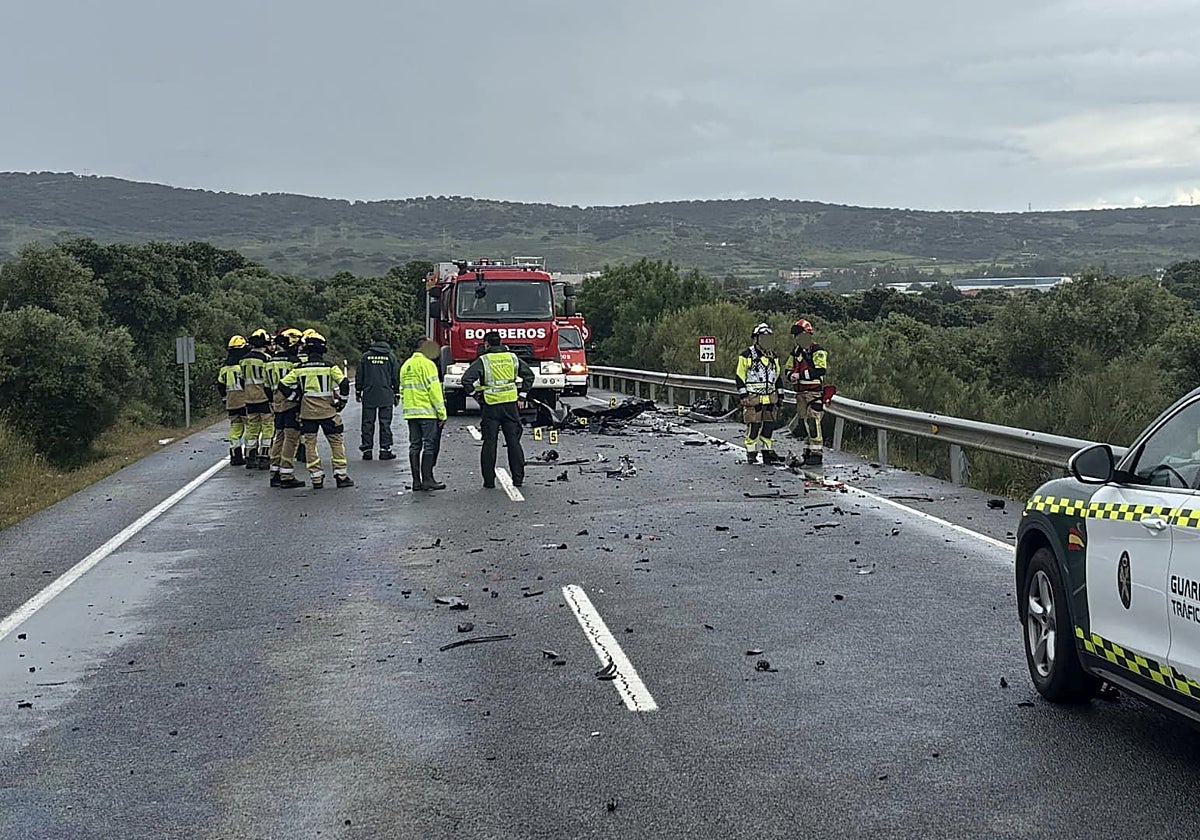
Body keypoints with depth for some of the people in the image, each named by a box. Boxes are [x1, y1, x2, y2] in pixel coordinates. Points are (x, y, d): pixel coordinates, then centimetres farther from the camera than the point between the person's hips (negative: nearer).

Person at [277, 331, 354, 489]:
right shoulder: (330, 367, -5)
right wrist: (341, 401, 2)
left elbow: (283, 385, 1)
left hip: (307, 412, 2)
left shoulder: (299, 368, 1)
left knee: (310, 443, 9)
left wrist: (296, 398, 11)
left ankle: (316, 478, 6)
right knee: (337, 442, 8)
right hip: (328, 411, -2)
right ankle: (341, 475, 5)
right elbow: (344, 383, -11)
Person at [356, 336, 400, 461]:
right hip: (386, 396, -1)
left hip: (369, 395, 1)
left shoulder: (365, 357, 2)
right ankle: (385, 449, 0)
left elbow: (359, 376, 6)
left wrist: (358, 392, 16)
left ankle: (367, 449, 4)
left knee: (368, 423, 5)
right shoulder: (391, 357, 2)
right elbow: (396, 377, 4)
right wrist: (397, 395, 11)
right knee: (385, 423, 2)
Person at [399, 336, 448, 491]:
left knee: (415, 446, 8)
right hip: (427, 412, -7)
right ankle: (427, 480, -5)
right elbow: (434, 390, -13)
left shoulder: (405, 365, 15)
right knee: (429, 445, -3)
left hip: (410, 412, 7)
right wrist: (442, 413, -11)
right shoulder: (427, 364, -10)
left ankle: (416, 481, 8)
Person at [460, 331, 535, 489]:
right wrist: (522, 396, 12)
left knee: (489, 442, 3)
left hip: (490, 406, -2)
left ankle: (489, 480, 3)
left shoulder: (483, 360, -3)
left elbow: (467, 379, -13)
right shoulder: (512, 357, 7)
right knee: (514, 441, 7)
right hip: (511, 404, 3)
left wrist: (476, 396, -1)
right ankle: (518, 478, 6)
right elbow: (529, 375, 10)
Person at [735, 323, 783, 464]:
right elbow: (740, 377, -4)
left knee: (769, 426, 7)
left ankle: (768, 453, 16)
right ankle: (751, 455, 0)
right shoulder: (746, 356, -3)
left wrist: (779, 396, 18)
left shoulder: (773, 357, 16)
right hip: (753, 398, -6)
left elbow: (777, 377, 23)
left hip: (770, 398, 6)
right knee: (754, 426, -7)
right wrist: (743, 396, -10)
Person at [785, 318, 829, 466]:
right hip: (801, 393, 8)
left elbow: (821, 371, -22)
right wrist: (791, 376, -5)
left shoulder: (817, 351, -10)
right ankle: (808, 452, 17)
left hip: (815, 392, -8)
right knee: (803, 422, 10)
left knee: (813, 422, -12)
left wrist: (801, 375, -23)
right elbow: (789, 369, 19)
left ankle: (817, 453, -9)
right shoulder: (795, 352, 14)